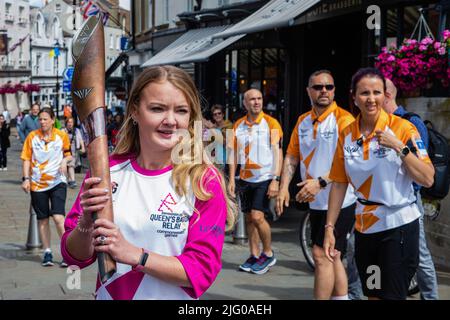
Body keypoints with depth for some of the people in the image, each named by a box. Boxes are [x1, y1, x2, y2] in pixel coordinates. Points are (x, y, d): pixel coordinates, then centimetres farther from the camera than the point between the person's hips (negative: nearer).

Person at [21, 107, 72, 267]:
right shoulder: (32, 136, 1)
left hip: (57, 182, -2)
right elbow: (26, 159, 3)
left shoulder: (62, 135, 1)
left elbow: (68, 154, 13)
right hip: (37, 184, 2)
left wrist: (65, 160, -10)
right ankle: (47, 252, 19)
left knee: (58, 216, -14)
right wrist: (26, 179, -7)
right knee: (42, 219, 8)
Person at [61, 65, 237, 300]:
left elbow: (202, 271, -18)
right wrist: (86, 223, -22)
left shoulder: (204, 180, -13)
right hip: (109, 294, 2)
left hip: (173, 296, -2)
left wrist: (134, 254, -27)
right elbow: (76, 257, -2)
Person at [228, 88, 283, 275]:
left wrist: (275, 180, -15)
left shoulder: (271, 124, -6)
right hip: (245, 179, 5)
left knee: (257, 216, -15)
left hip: (265, 178, -5)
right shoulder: (238, 125, 8)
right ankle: (254, 255, 21)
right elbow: (233, 153, 11)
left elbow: (277, 153, -8)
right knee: (249, 218, 9)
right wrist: (231, 179, 5)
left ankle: (268, 254, 3)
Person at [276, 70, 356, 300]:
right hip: (316, 203, 7)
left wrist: (320, 182, -27)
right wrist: (284, 187, 0)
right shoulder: (303, 121, 10)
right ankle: (341, 297, 26)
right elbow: (291, 157, 13)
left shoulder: (343, 119, -11)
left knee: (321, 255, -9)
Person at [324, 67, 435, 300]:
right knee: (372, 294, 15)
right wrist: (329, 228, 3)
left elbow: (427, 180, -12)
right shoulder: (347, 135, 2)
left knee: (392, 295, -3)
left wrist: (400, 148, -22)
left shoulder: (402, 128, -9)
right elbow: (339, 184, 6)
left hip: (398, 226, -4)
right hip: (364, 228, 4)